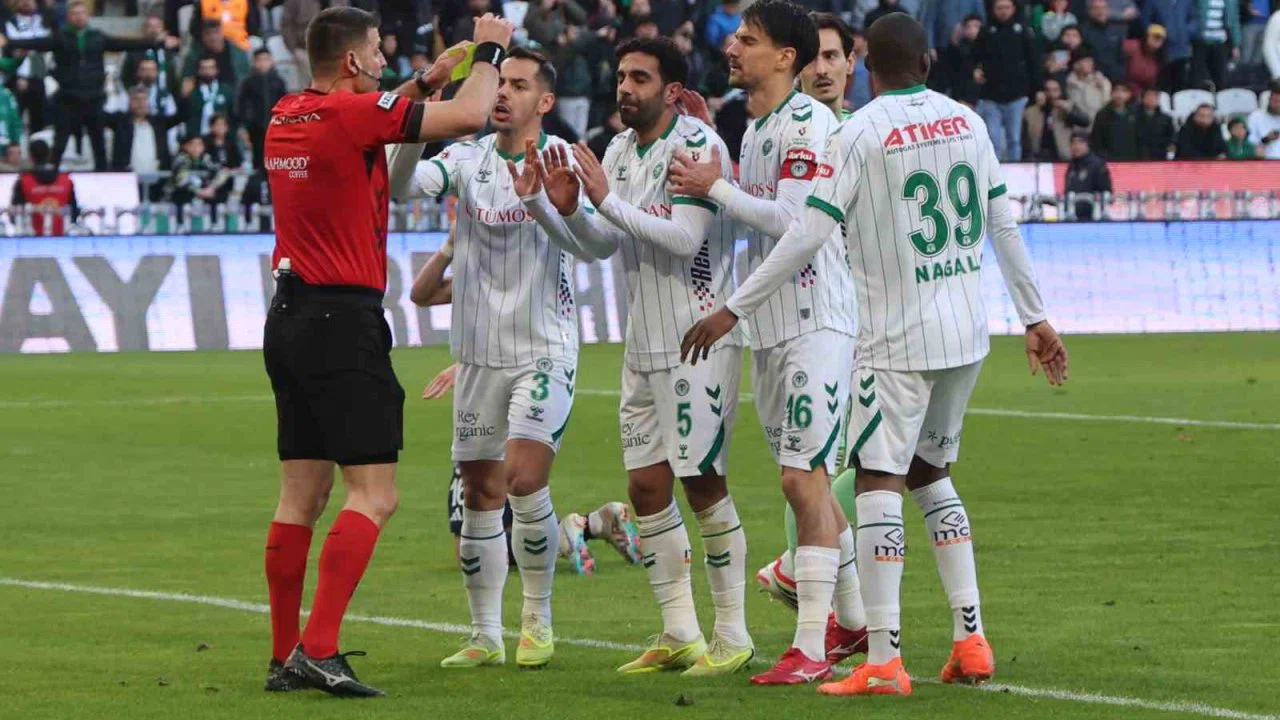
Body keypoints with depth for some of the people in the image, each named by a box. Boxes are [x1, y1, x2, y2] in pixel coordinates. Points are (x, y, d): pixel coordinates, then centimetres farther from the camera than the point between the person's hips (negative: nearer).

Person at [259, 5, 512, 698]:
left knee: (302, 494, 11)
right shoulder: (352, 114, -13)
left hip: (291, 315, 9)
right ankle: (318, 650, -16)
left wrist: (424, 81, 29)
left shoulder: (286, 117, 11)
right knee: (374, 493, -8)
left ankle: (284, 656, 12)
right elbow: (468, 115, -12)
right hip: (344, 322, -9)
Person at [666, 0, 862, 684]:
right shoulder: (753, 127, 16)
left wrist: (715, 188, -13)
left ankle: (810, 647, -13)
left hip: (816, 323, -10)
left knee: (804, 477, -12)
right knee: (803, 480, 15)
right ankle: (854, 619, 28)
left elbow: (792, 221, -21)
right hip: (768, 328, 10)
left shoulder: (809, 123, -14)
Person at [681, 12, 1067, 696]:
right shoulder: (966, 121, 7)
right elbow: (1005, 227, 13)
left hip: (898, 338, -6)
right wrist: (1035, 319, 22)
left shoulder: (861, 132, -11)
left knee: (879, 481, -6)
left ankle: (883, 661, -13)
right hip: (967, 333, 6)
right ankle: (970, 642, 14)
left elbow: (808, 235, -15)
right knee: (930, 473, 19)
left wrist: (731, 311, -10)